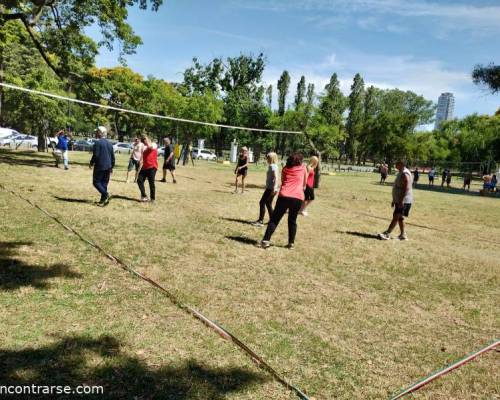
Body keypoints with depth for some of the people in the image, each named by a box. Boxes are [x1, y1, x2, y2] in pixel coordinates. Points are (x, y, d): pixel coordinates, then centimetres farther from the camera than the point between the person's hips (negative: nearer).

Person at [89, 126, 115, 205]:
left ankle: (105, 194, -16)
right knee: (104, 183, 11)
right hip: (108, 167, 7)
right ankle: (103, 200, 11)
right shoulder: (109, 144, 12)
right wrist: (111, 167, 20)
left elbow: (95, 155, -15)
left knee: (96, 182, 1)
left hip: (99, 167, -7)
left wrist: (91, 163, 0)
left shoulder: (98, 143, -11)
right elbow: (113, 157, 14)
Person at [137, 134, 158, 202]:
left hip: (152, 167, -7)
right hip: (145, 167, 7)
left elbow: (150, 147, -26)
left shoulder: (154, 145, -1)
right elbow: (142, 160, 22)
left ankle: (152, 199, 8)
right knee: (139, 180, -3)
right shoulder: (144, 148, 19)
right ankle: (144, 196, 5)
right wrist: (139, 168, 16)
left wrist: (146, 138, -11)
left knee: (151, 183, -3)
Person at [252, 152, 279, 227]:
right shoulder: (271, 166, 15)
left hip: (271, 188, -10)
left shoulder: (273, 166, -14)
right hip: (270, 188, 10)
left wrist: (274, 188, -28)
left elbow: (276, 177, -22)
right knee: (268, 204, 14)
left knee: (262, 202, -8)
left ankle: (260, 221, -6)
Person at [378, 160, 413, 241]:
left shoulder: (405, 174, -17)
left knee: (396, 217, -11)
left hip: (404, 201, -11)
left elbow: (406, 188, -24)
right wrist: (394, 200, 22)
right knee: (400, 218, 14)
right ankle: (403, 235, 21)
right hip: (399, 200, 11)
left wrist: (401, 200, -27)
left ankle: (387, 234, -13)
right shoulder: (401, 173, 16)